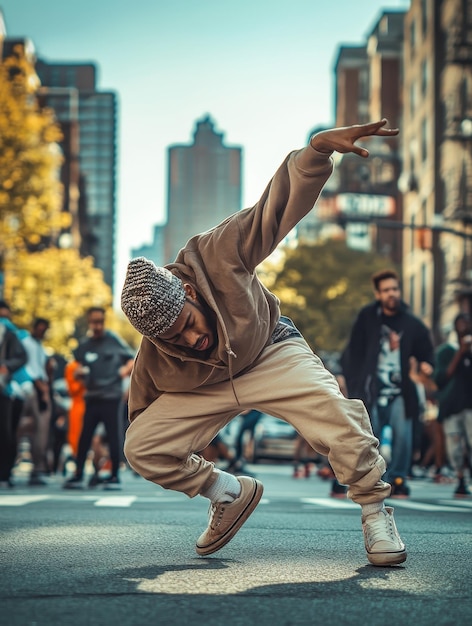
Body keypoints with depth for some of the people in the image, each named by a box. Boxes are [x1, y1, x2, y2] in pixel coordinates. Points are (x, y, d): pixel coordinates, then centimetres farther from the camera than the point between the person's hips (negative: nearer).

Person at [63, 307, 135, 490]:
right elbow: (79, 368, 19)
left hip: (111, 397, -4)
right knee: (84, 437, 5)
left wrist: (126, 369, -16)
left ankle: (114, 476, 7)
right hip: (91, 397, 4)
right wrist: (78, 373, -3)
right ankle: (78, 475, 12)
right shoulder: (84, 345, 10)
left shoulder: (113, 340, 0)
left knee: (113, 437, -1)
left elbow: (132, 358, 2)